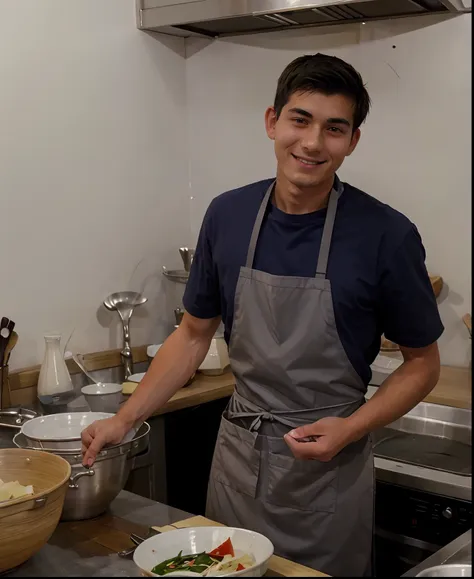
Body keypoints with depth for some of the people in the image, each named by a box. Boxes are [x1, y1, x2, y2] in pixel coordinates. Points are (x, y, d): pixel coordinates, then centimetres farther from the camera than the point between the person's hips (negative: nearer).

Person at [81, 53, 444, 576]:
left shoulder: (385, 234, -15)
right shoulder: (227, 215, -4)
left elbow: (422, 362, -4)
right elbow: (194, 334, 7)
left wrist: (349, 429, -18)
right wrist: (124, 419, 1)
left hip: (327, 472, -3)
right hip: (237, 459, 4)